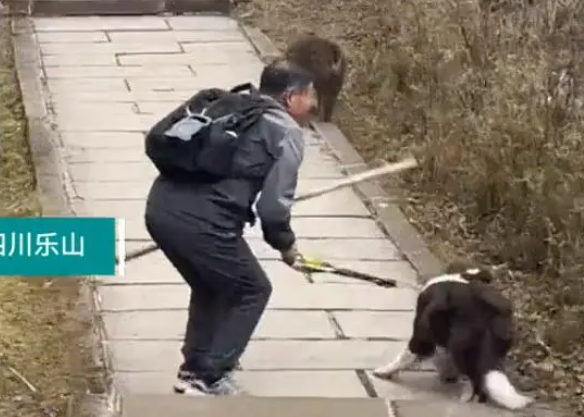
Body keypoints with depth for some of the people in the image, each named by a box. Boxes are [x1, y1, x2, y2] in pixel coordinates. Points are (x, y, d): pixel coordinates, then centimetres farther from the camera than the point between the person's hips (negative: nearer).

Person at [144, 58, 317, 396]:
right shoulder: (287, 132, 3)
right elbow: (273, 204, -4)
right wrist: (286, 244, 15)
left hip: (161, 207, 8)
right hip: (201, 221, -8)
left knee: (210, 286, 31)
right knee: (252, 291, 15)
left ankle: (194, 368, 36)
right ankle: (209, 380, 13)